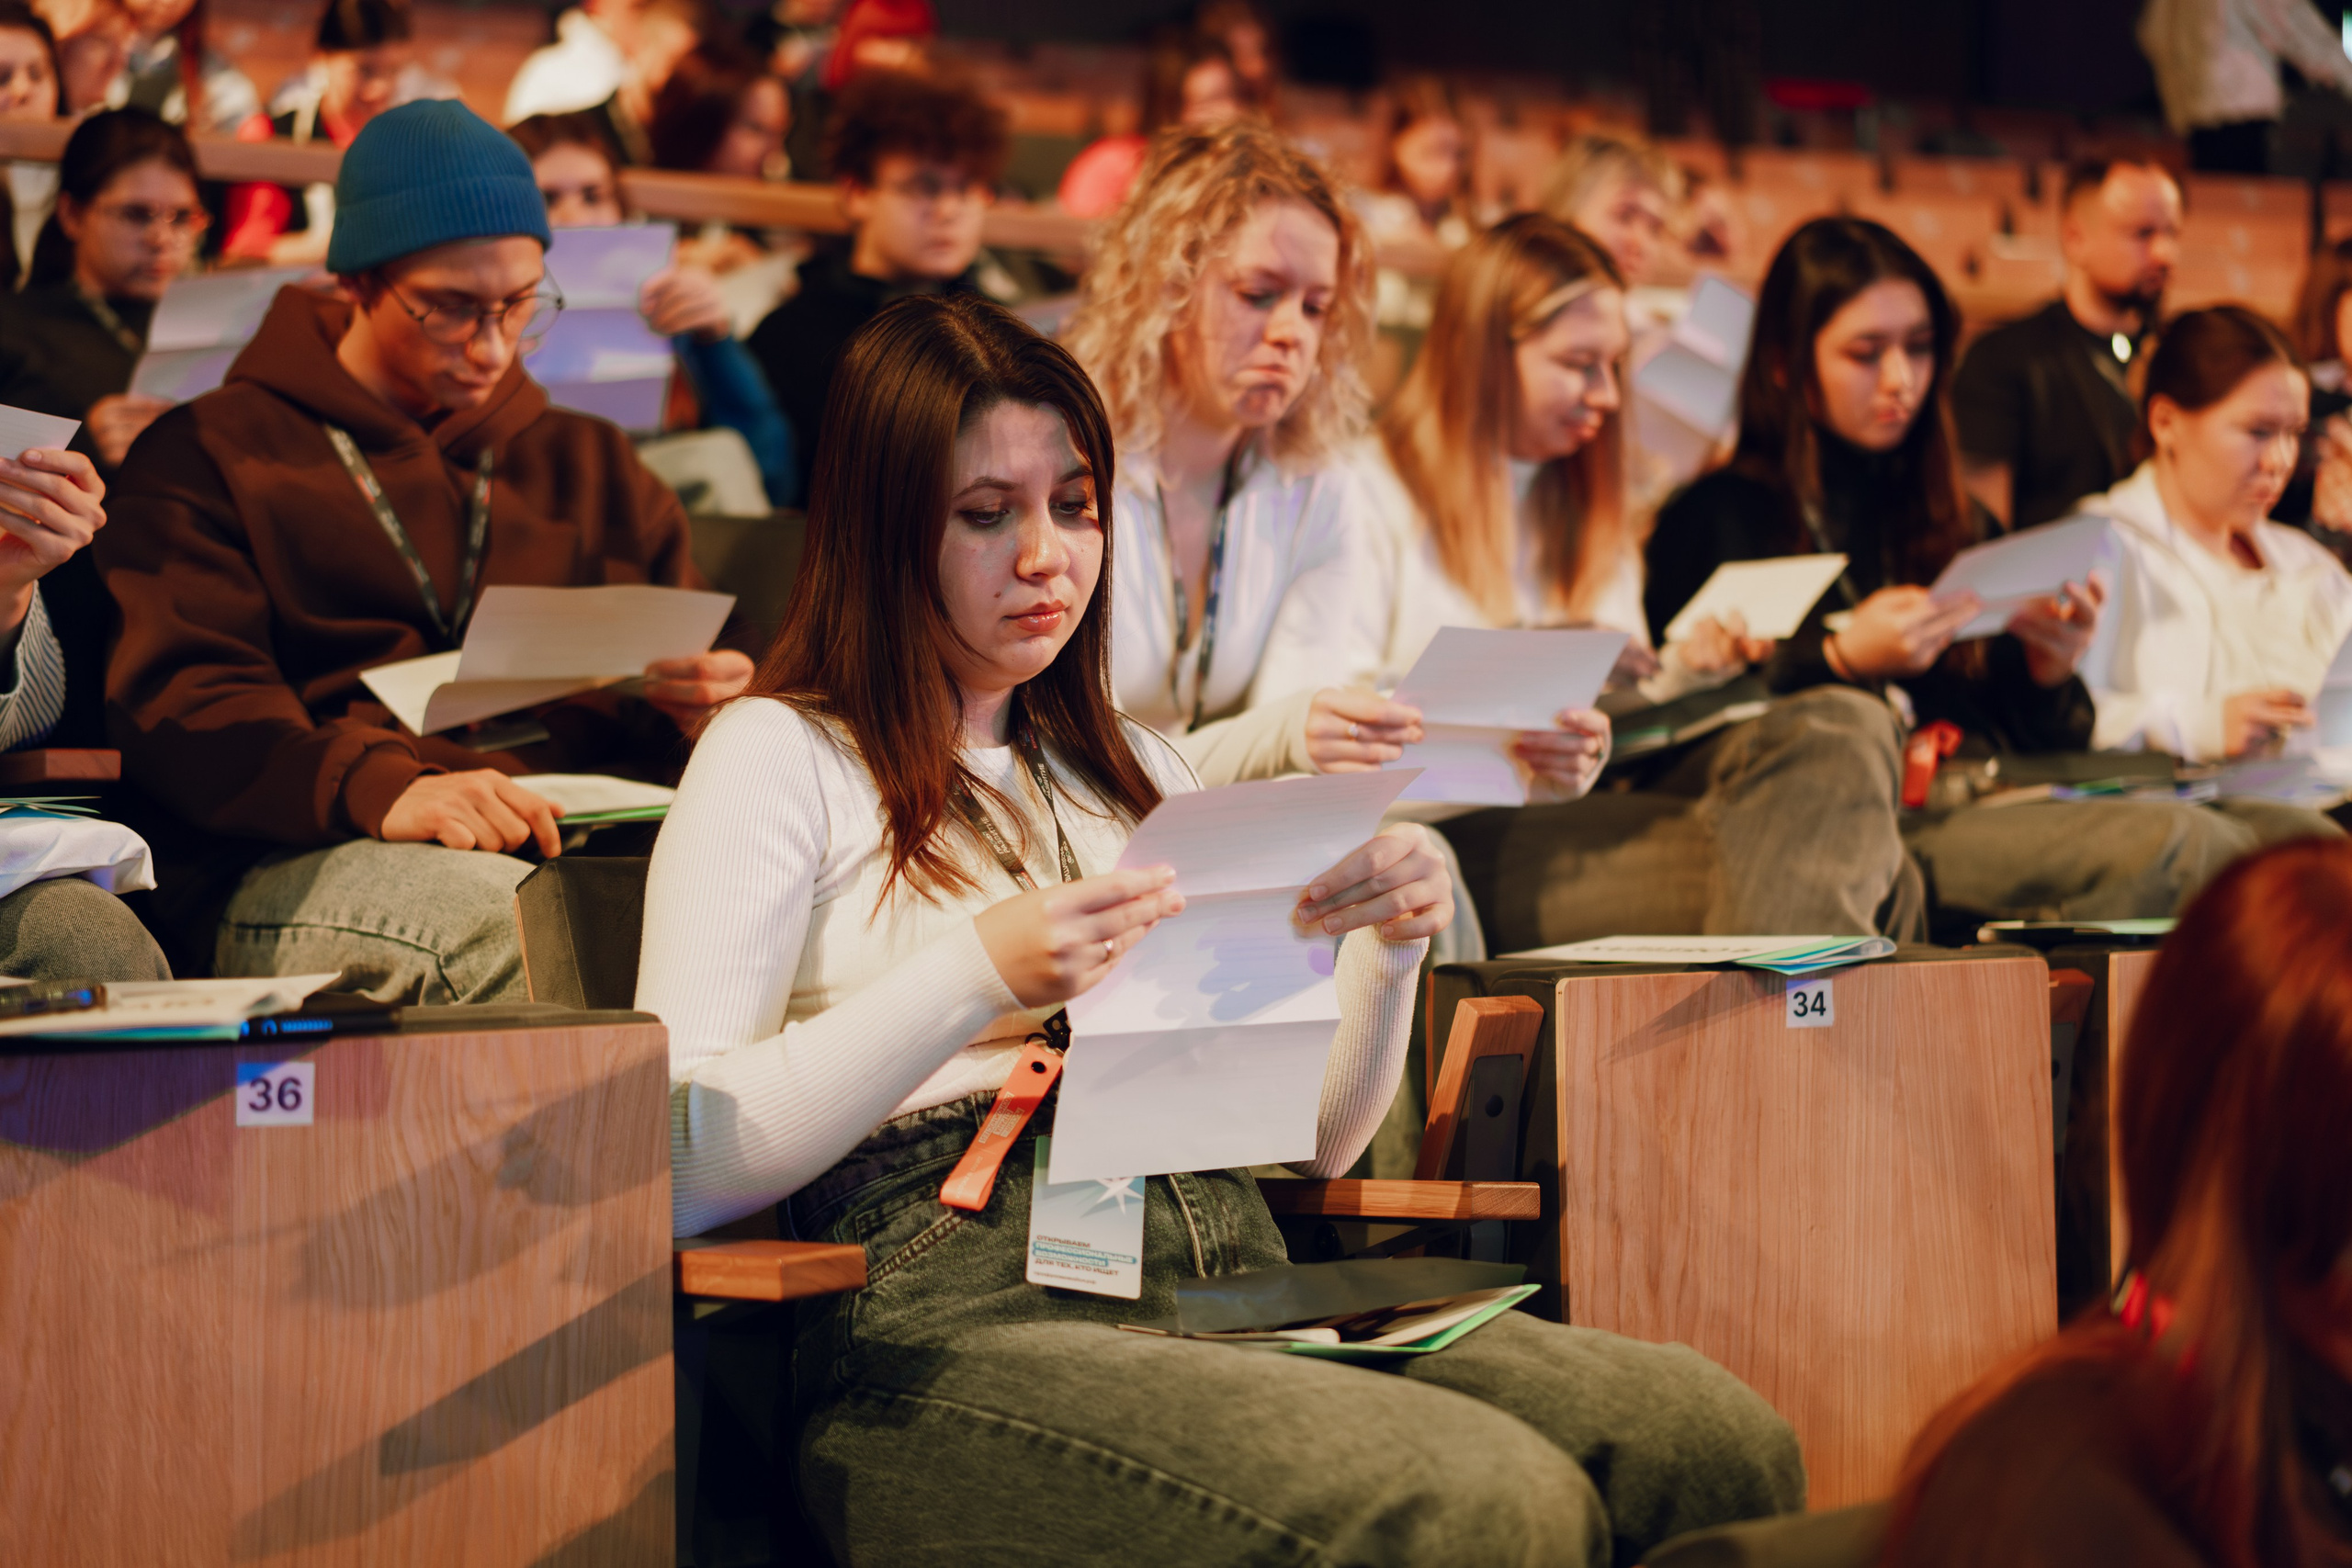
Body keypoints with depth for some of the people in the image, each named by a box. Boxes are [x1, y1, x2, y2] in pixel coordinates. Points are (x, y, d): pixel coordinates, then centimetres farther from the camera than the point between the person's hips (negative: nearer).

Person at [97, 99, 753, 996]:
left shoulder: (591, 467, 31)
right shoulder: (211, 456, 15)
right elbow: (181, 704, -2)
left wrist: (703, 696, 5)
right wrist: (378, 786, -22)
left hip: (589, 825, 4)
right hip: (296, 866, -4)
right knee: (528, 926, -39)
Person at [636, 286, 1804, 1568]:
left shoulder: (1132, 773, 28)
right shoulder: (780, 757, 8)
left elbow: (1311, 1140, 24)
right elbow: (676, 1170, -7)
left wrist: (1392, 942, 4)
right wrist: (977, 976, -17)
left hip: (1235, 1279, 6)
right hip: (961, 1314, -6)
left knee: (1720, 1442, -21)